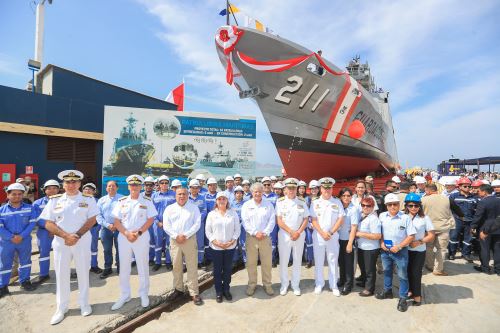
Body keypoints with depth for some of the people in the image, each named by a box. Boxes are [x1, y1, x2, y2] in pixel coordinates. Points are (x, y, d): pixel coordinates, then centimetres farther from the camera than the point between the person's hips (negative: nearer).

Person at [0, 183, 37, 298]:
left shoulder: (29, 208, -3)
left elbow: (32, 223, -8)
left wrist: (21, 236, -17)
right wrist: (11, 237, -17)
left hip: (25, 240, 1)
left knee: (25, 261, 13)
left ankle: (25, 281, 28)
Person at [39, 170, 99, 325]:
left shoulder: (88, 199, -1)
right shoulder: (55, 200, 2)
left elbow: (92, 220, -7)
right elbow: (48, 224, -3)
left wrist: (77, 236, -17)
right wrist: (66, 236, -15)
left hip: (82, 242, -1)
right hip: (61, 242, 1)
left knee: (83, 273, 9)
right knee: (61, 274, 10)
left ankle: (84, 303, 27)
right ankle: (61, 307, 28)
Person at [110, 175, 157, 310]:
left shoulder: (147, 201, -1)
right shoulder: (121, 201, 5)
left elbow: (150, 219, -4)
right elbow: (117, 221, 2)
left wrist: (138, 233, -15)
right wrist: (127, 233, -12)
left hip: (142, 238, -2)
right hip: (124, 238, 2)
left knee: (142, 267, 7)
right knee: (124, 267, 10)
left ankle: (143, 294, 23)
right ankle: (125, 295, 26)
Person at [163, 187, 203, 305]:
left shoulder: (194, 208, 2)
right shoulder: (169, 209, 6)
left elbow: (197, 224, -5)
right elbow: (166, 225, -1)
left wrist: (185, 235, -13)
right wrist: (176, 236, -12)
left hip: (190, 240, -2)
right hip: (174, 240, 2)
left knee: (192, 267, -1)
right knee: (176, 266, 11)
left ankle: (194, 293, 7)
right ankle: (178, 288, 28)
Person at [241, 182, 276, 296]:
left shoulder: (269, 205, 4)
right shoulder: (246, 205, 2)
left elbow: (272, 221, -1)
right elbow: (245, 222, -5)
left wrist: (264, 233, -12)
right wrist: (255, 233, -13)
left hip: (265, 237, 0)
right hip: (251, 237, 0)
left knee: (267, 262, 7)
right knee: (251, 262, 7)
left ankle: (267, 284, 23)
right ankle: (252, 284, 22)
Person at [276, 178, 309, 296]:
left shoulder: (302, 201, 2)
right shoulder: (280, 201, -4)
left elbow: (306, 219, 1)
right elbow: (279, 221, -7)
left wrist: (298, 232, -10)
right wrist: (291, 232, -13)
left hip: (299, 235, 2)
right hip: (284, 235, -1)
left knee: (297, 261, 10)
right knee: (283, 260, 6)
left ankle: (295, 285, 26)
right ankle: (284, 284, 24)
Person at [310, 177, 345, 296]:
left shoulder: (337, 202, 2)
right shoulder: (315, 203, 1)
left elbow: (340, 219, -1)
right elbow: (314, 220, -2)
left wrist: (331, 233, -9)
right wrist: (323, 233, -12)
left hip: (333, 236, 0)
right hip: (318, 236, 0)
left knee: (333, 261, 7)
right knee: (318, 261, 8)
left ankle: (334, 285, 21)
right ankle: (319, 284, 22)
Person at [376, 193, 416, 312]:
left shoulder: (405, 218, -13)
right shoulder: (382, 216, -2)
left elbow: (411, 236, -12)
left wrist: (398, 247, -16)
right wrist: (381, 243, -5)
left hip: (400, 251, -4)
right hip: (385, 250, 4)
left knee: (402, 275, 6)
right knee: (387, 271, 20)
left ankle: (403, 299, 21)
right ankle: (387, 291, 40)